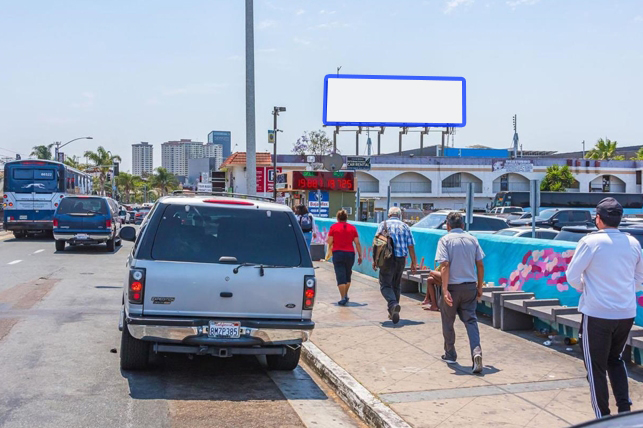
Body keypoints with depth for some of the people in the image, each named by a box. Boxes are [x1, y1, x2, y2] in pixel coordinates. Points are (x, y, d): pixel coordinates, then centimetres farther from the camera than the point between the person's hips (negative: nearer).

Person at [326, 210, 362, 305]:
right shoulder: (352, 227, 5)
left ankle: (343, 298, -7)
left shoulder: (334, 227, 0)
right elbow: (357, 243, 3)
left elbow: (330, 242, -4)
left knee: (341, 277, -2)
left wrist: (329, 249, 17)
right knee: (347, 276, 19)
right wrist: (360, 255, 7)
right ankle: (345, 295, 24)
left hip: (338, 253, -3)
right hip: (350, 254, 3)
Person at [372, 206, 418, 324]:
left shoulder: (384, 224, 5)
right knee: (396, 285, 17)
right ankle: (393, 312, 21)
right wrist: (414, 263, 12)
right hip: (401, 258, 3)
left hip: (388, 258, -3)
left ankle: (393, 304, -28)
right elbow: (411, 246, 7)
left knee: (385, 284, -2)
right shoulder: (405, 226, 12)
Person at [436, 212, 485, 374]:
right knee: (471, 320, 4)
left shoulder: (445, 240, -6)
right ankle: (476, 351, -17)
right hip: (470, 286, 3)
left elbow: (445, 265, -16)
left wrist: (445, 290, -19)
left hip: (452, 287, -3)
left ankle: (450, 354, 25)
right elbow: (480, 265, 6)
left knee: (448, 322, 13)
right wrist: (479, 287, 16)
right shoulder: (472, 239, 6)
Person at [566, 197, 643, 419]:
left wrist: (584, 288, 11)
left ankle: (603, 417, 15)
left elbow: (572, 276, -8)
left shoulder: (590, 241, -12)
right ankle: (624, 407, 14)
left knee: (596, 367, 9)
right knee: (615, 359, 25)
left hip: (597, 313, -5)